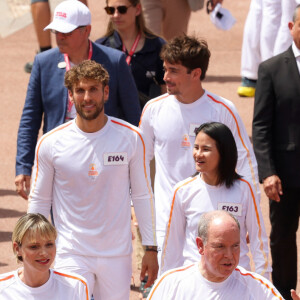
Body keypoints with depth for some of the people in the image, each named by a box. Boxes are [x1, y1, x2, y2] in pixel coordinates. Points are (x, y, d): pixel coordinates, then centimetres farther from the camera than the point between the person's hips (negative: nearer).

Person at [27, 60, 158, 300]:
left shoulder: (131, 138, -2)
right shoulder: (50, 143, -4)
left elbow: (143, 195, 5)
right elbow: (39, 201, 5)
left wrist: (151, 248, 4)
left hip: (118, 254, 1)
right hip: (71, 254, -1)